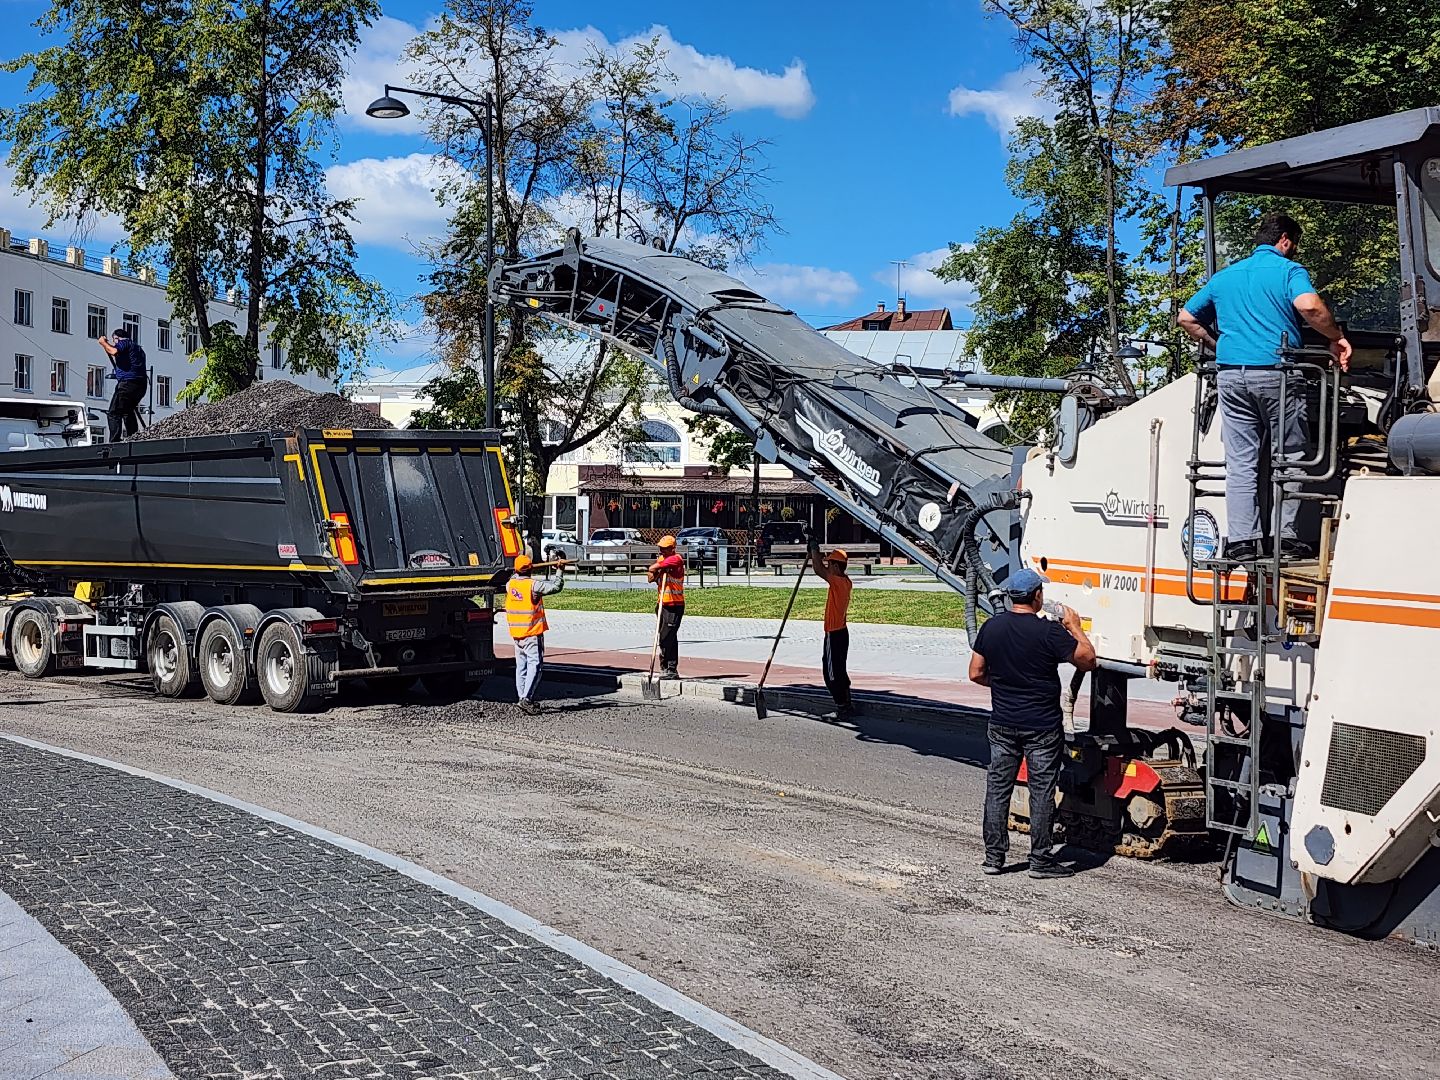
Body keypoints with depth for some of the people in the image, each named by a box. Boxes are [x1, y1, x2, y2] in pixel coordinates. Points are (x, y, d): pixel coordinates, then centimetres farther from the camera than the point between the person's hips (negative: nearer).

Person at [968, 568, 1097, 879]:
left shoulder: (991, 627, -1)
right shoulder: (1049, 631, -16)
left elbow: (976, 673, 5)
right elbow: (1088, 660, -7)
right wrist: (1075, 628, 6)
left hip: (1002, 724, 4)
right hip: (1043, 726, -4)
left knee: (998, 788, 11)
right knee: (1042, 791, 4)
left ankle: (994, 856, 15)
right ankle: (1041, 860, 9)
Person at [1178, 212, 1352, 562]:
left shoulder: (1224, 276, 19)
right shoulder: (1288, 270, 2)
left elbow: (1187, 318, 21)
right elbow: (1309, 306, -18)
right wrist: (1336, 338, -5)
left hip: (1231, 375, 4)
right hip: (1275, 372, -4)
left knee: (1240, 462, 3)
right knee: (1287, 457, 6)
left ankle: (1242, 540, -1)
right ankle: (1286, 537, 3)